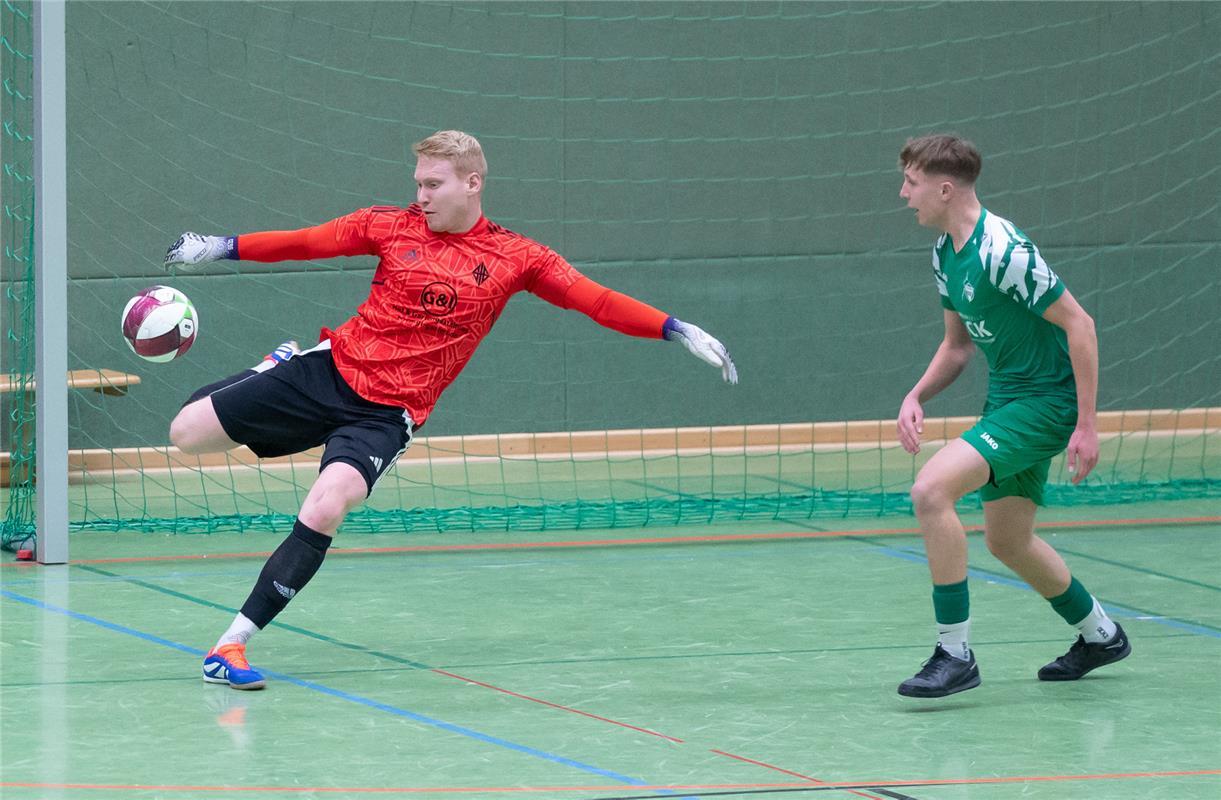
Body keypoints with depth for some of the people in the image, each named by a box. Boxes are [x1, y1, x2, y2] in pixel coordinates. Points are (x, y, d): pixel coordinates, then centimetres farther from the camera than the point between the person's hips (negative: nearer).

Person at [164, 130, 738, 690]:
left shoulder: (514, 258, -2)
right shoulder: (392, 226, 2)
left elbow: (598, 302, -4)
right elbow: (305, 242, 10)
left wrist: (678, 332, -14)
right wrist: (221, 248, 7)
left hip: (386, 412, -2)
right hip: (330, 369, 2)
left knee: (323, 513, -28)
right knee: (187, 433, -2)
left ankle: (235, 641, -17)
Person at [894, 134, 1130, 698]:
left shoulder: (1002, 250, -23)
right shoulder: (946, 252, 7)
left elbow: (1078, 323, -21)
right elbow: (958, 344, 18)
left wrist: (1086, 424, -22)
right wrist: (916, 396, 0)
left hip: (1046, 401, -10)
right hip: (1006, 397, 10)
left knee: (931, 489, -24)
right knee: (1007, 541, 19)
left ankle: (955, 654, -19)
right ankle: (1100, 635, 41)